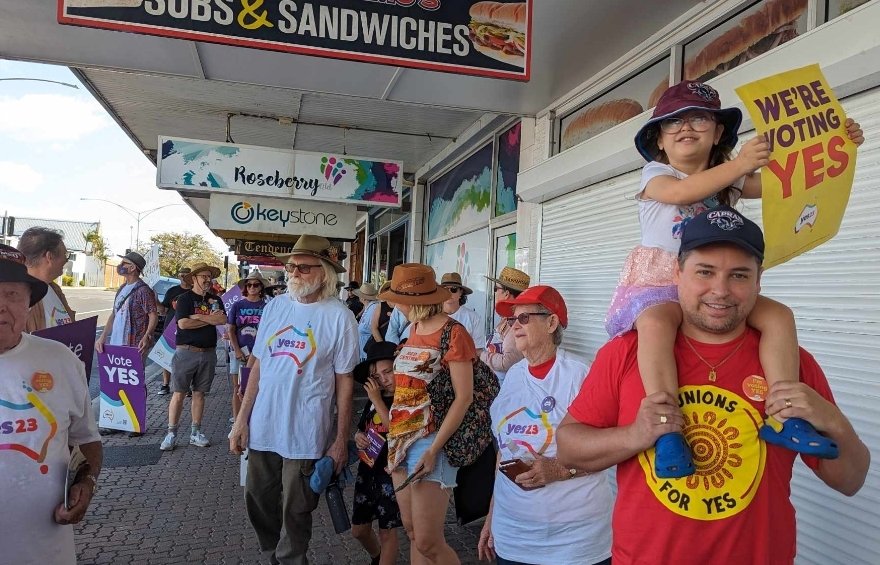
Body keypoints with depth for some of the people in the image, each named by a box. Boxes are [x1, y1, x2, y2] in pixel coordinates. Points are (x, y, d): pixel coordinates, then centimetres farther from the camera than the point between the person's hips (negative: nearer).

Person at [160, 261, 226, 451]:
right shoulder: (185, 298, -2)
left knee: (199, 393, 11)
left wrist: (198, 317, -12)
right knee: (178, 393, -2)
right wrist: (210, 319, -7)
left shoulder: (215, 299, 12)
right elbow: (183, 323, -16)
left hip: (208, 353, 4)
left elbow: (223, 319, -5)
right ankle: (171, 433, 6)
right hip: (186, 352, -4)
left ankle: (195, 432, 19)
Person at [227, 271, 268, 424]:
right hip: (240, 352, 1)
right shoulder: (238, 306, 7)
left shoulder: (266, 307, 3)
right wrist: (237, 351, -5)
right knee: (238, 388, 5)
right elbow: (231, 330, 6)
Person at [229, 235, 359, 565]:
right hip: (262, 427, 5)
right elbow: (258, 365, 9)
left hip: (305, 435, -5)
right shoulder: (275, 307, 4)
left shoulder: (339, 317, -10)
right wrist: (242, 419, 7)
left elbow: (344, 382, -7)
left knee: (295, 513, 9)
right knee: (259, 504, 17)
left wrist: (341, 440, -7)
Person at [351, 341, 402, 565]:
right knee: (359, 529, 18)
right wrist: (358, 437, -5)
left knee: (387, 531, 5)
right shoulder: (373, 400, 7)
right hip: (367, 470, 7)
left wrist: (377, 401, -23)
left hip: (390, 473, -7)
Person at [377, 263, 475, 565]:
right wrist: (396, 438, 12)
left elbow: (464, 398, -16)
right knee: (411, 531, 15)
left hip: (430, 441, -8)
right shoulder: (415, 328, 11)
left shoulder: (453, 333, -13)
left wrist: (434, 449, -20)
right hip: (401, 438, 8)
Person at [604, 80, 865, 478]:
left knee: (778, 315, -15)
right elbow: (682, 192, -23)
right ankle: (667, 432, -40)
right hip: (659, 283, -5)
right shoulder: (655, 174, 0)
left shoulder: (731, 180, 16)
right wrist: (739, 164, -34)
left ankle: (782, 415, -12)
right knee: (656, 322, -38)